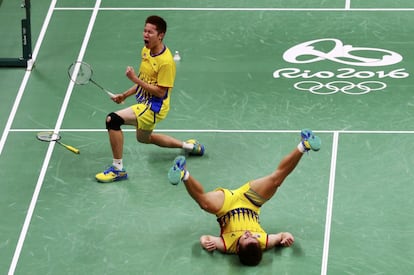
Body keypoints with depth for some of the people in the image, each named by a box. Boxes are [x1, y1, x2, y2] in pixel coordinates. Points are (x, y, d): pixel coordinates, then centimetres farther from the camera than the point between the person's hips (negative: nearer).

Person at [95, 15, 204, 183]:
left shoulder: (166, 62, -25)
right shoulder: (146, 50, 2)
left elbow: (160, 92, -25)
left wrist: (135, 79, -27)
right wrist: (125, 95, 9)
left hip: (154, 108, -11)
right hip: (144, 103, 11)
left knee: (113, 120, -26)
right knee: (144, 138, 34)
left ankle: (118, 169, -16)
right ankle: (190, 146, 45)